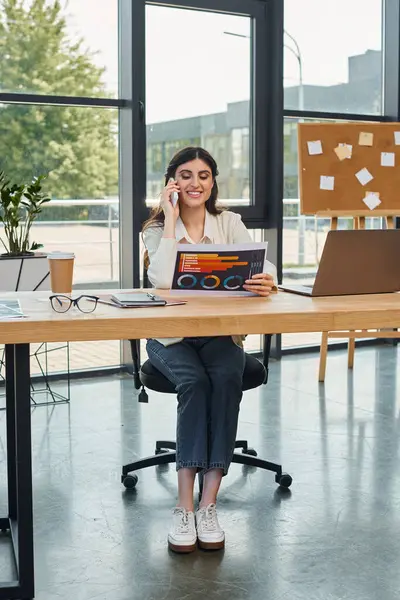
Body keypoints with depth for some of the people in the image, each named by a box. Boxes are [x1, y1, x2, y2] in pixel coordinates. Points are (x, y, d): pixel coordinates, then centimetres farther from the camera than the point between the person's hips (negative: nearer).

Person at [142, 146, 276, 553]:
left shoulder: (229, 223, 6)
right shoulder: (157, 228, 1)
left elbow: (259, 267, -10)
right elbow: (162, 280, -19)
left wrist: (266, 281, -35)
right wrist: (171, 218, -15)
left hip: (221, 333, 2)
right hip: (170, 336, -1)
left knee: (227, 379, -30)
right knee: (194, 381, -32)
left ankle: (208, 505, -26)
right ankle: (185, 508, -27)